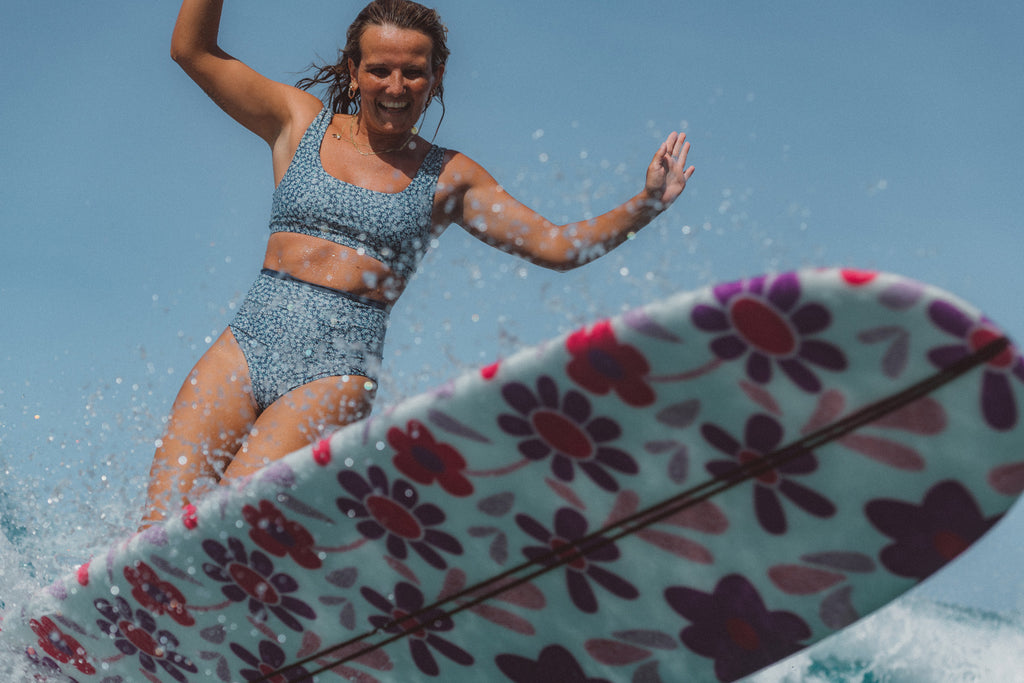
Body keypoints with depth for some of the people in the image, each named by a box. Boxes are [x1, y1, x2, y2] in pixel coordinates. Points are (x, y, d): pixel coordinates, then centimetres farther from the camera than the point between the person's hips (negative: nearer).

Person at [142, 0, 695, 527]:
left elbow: (556, 246, 8)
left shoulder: (447, 178, 10)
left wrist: (645, 205, -5)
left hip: (337, 370, -1)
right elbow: (193, 50, 8)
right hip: (249, 341, 2)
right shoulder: (301, 121, 12)